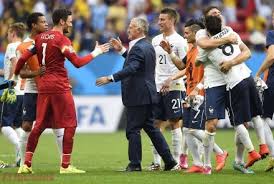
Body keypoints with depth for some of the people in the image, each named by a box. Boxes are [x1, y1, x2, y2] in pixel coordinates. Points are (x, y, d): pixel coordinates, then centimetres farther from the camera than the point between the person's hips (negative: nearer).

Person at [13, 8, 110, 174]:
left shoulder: (40, 38, 11)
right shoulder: (61, 39, -10)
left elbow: (23, 58, 11)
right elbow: (77, 62, -15)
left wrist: (16, 75, 25)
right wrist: (95, 53, -4)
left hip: (43, 86, 7)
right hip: (60, 87, -7)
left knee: (40, 125, 10)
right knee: (70, 126, 1)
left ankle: (27, 164, 5)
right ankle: (65, 165, -2)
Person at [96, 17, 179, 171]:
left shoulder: (138, 48, -17)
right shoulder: (148, 46, 14)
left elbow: (131, 69, -30)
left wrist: (110, 78, -35)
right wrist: (122, 50, 24)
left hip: (137, 96, -10)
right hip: (148, 94, 10)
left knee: (133, 130, -3)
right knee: (150, 127, 14)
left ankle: (135, 164, -1)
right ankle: (170, 162, 14)